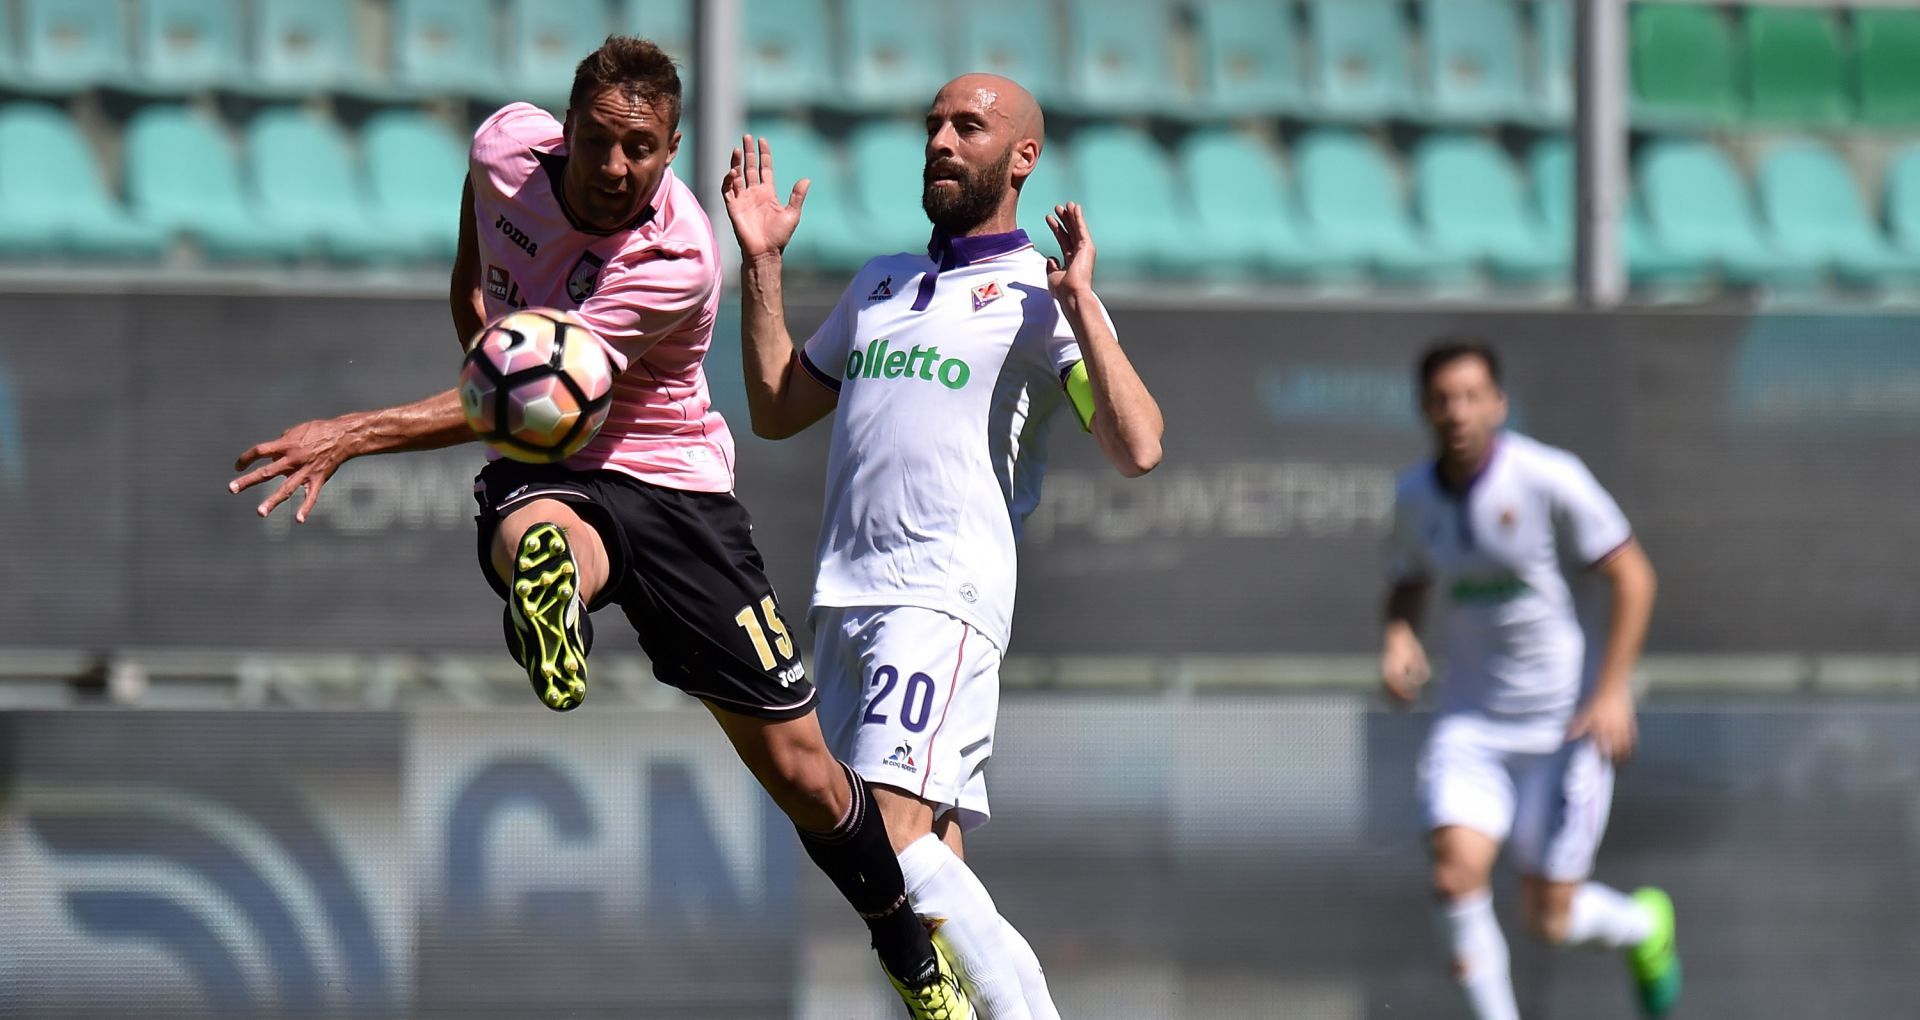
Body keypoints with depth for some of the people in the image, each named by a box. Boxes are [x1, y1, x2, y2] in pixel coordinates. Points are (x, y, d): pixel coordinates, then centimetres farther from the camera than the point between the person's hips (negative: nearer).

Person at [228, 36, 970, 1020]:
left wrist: (355, 435, -39)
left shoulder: (676, 261, -26)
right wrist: (468, 282, 26)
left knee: (800, 769, -1)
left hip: (672, 484, -3)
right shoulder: (510, 145, -11)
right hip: (541, 477, 3)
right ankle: (548, 588, -77)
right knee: (531, 539, -41)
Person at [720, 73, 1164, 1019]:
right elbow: (776, 409, 31)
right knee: (929, 866, 1)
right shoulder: (879, 283, 23)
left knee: (891, 833, -23)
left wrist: (1080, 304, -15)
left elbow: (1136, 447, -11)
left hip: (945, 598, -7)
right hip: (842, 602, 7)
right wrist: (762, 265, 22)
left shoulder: (1041, 295, 1)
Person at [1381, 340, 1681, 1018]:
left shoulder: (1548, 479, -14)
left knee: (1549, 921, -2)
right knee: (1456, 870, -21)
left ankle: (1644, 926, 34)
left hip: (1564, 721, -4)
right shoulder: (1415, 497, 2)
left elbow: (1631, 576, -9)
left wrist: (1613, 689, -16)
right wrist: (1399, 636, -3)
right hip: (1471, 725, 4)